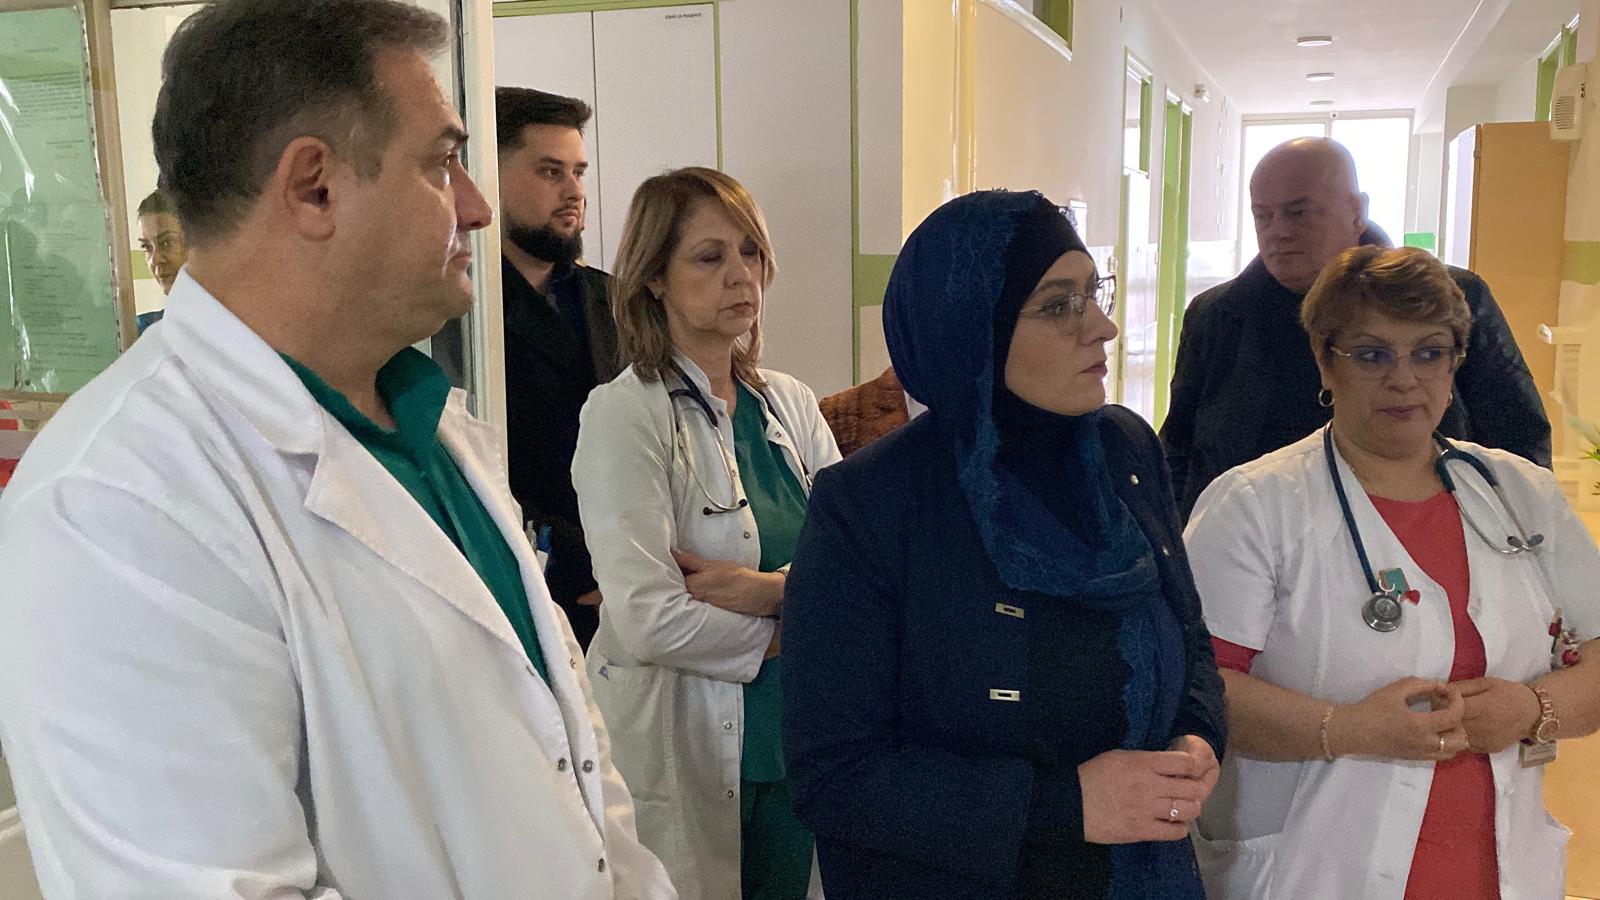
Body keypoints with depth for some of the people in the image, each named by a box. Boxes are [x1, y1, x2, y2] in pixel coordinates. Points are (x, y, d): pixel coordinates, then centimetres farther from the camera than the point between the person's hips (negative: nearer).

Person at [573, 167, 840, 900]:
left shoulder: (791, 405, 6)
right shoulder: (624, 413, -13)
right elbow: (646, 619, -22)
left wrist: (767, 588, -19)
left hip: (792, 742, 6)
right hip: (681, 754, -5)